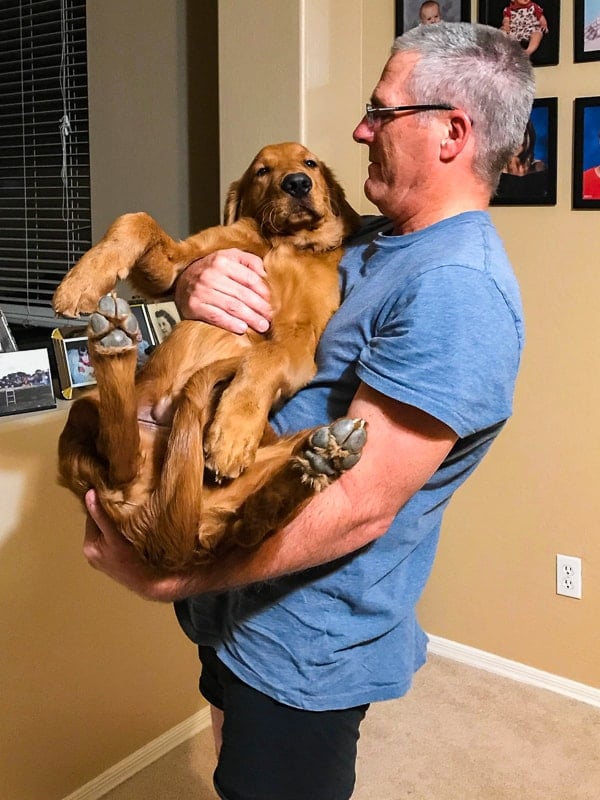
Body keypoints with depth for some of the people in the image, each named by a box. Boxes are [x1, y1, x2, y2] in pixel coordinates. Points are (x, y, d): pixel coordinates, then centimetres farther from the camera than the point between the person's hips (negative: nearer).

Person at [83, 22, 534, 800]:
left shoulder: (457, 290, -26)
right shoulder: (372, 241, 4)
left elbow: (359, 507, -30)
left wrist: (166, 577, -23)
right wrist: (195, 281, -16)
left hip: (303, 644, -8)